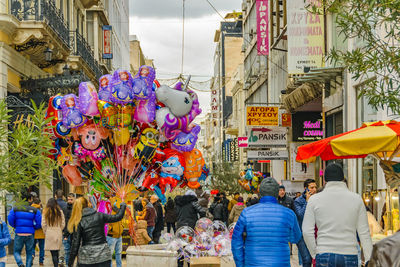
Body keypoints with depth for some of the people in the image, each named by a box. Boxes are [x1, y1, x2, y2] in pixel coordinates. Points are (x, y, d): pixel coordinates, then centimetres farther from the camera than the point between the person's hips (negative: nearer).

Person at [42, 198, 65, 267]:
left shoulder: (46, 212, -5)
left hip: (49, 234, -2)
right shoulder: (60, 212, -1)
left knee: (53, 253, -1)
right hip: (58, 234, 2)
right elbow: (63, 224, 1)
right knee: (56, 252, 12)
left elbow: (43, 224, -5)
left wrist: (45, 232, 9)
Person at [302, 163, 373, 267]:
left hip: (324, 255, 0)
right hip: (349, 256, 1)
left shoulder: (314, 199, 2)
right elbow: (364, 232, 3)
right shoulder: (356, 199, 3)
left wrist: (315, 254, 10)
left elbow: (307, 232, -1)